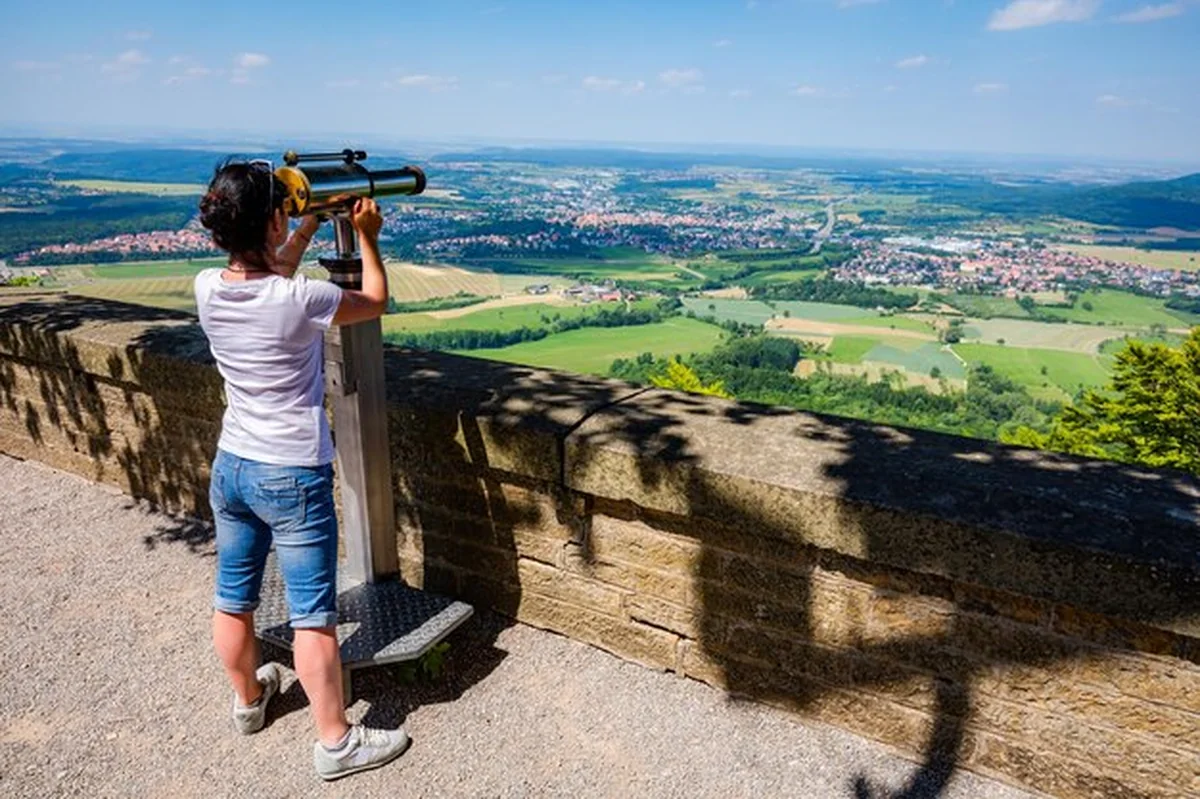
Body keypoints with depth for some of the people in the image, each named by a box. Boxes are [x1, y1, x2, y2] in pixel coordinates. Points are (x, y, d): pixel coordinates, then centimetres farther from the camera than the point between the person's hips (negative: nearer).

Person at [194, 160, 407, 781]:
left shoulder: (207, 288, -6)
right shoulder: (298, 301, -23)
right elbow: (376, 301, -5)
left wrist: (313, 222, 18)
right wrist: (366, 235, 8)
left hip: (231, 468, 7)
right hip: (293, 477, -6)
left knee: (233, 597, 21)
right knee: (312, 616, 4)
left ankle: (248, 699, 44)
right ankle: (336, 742, 17)